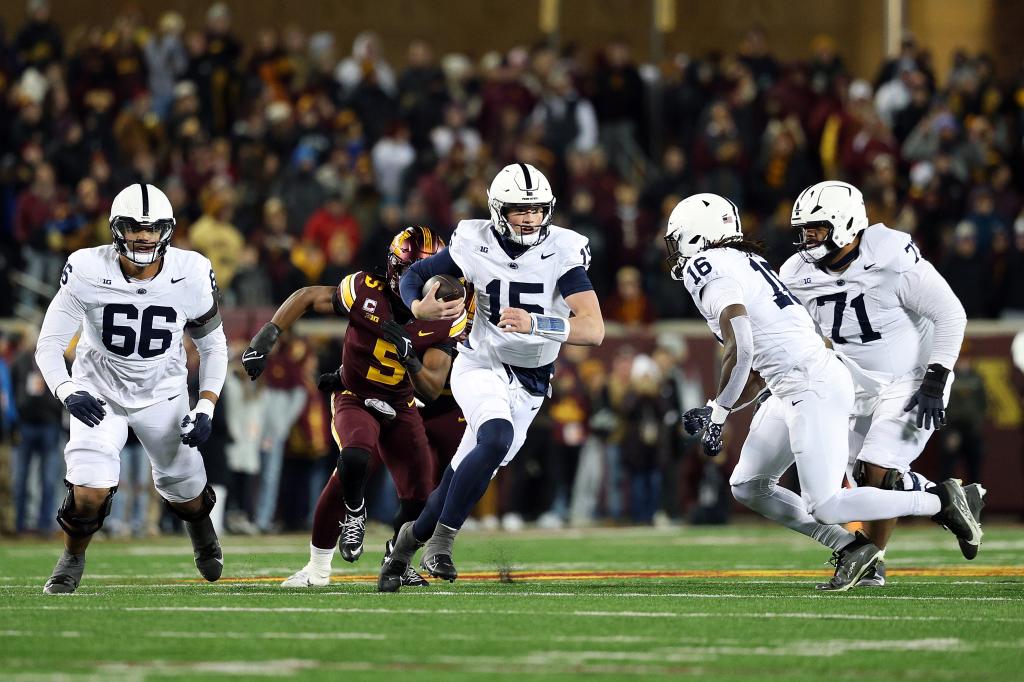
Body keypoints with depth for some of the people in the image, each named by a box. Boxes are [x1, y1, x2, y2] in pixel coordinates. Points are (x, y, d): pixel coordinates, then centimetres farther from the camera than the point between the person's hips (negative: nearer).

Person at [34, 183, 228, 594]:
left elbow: (213, 346, -2)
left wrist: (205, 408, -11)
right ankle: (72, 560, 10)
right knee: (90, 491, -21)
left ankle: (200, 525, 51)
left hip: (162, 395, 2)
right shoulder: (88, 272, -23)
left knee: (186, 493, 11)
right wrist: (66, 392, -35)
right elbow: (49, 344, -17)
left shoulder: (191, 275, -18)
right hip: (99, 390, -2)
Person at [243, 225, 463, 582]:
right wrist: (265, 339, -15)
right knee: (354, 459, -35)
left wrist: (408, 355, -39)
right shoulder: (366, 293, -22)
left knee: (418, 499, -4)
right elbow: (307, 297, -7)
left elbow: (432, 389, -20)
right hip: (354, 400, -3)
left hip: (401, 408, 3)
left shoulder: (444, 321, -16)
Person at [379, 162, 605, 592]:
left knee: (468, 476, 8)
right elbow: (415, 275, 3)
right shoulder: (475, 244, -13)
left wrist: (534, 324, -43)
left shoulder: (563, 252, -17)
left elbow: (594, 330, -27)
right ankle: (442, 539, -20)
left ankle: (411, 538, 33)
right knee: (498, 437, -31)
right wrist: (421, 308, -21)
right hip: (480, 367, -2)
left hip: (529, 383, 2)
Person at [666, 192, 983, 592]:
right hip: (793, 390, 10)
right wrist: (715, 411, 22)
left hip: (815, 389, -10)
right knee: (748, 486, 13)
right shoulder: (743, 264, 21)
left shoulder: (710, 270, -9)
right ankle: (849, 548, 10)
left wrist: (717, 415, -11)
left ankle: (938, 501, -1)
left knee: (823, 508, -11)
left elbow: (740, 352, -21)